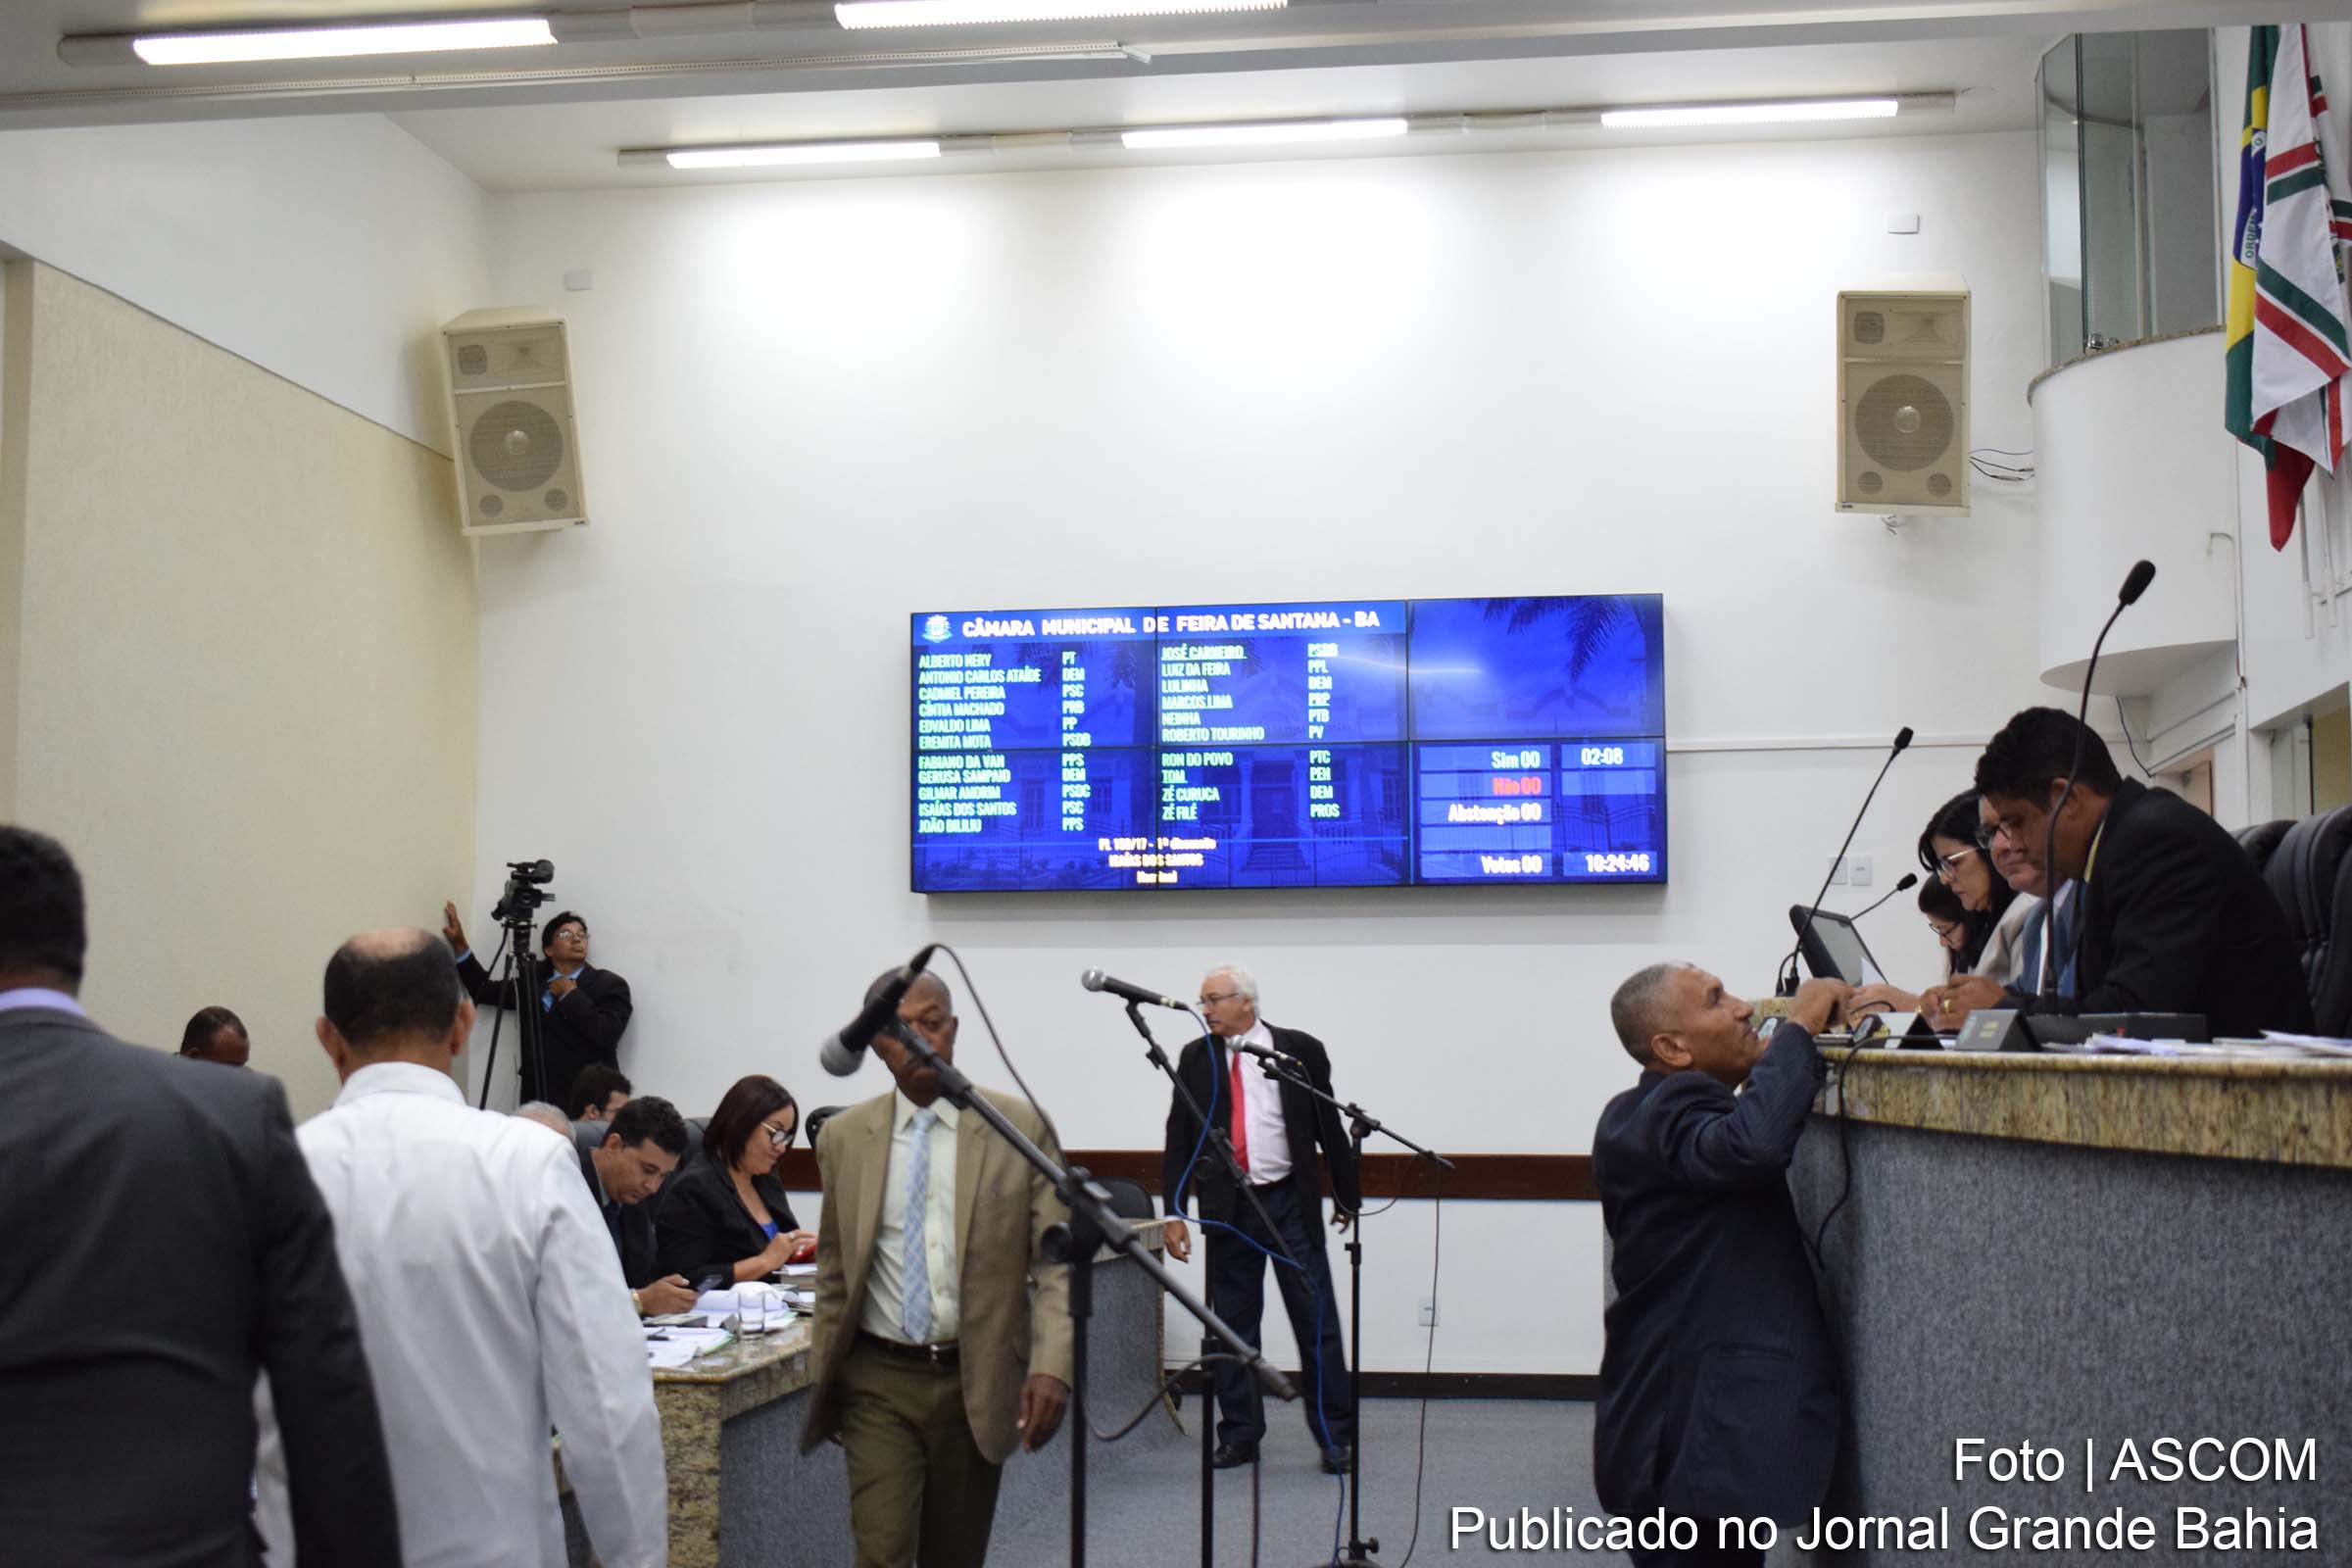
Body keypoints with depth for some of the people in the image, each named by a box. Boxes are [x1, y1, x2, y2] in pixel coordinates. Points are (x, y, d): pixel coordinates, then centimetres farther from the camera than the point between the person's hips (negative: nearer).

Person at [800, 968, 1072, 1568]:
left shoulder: (1020, 1126, -5)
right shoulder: (844, 1137, 2)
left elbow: (1057, 1259, -6)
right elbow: (834, 1270, 12)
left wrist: (1052, 1366, -19)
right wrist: (826, 1378, 14)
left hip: (977, 1382, 0)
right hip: (879, 1381, 1)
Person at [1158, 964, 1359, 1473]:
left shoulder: (1300, 1050, -2)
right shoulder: (1195, 1058, 4)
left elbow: (1329, 1127, 4)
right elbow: (1177, 1140, 5)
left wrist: (1348, 1197, 8)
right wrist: (1173, 1212, -2)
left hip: (1291, 1203, -2)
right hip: (1228, 1208, 2)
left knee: (1316, 1322, 0)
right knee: (1232, 1326, 8)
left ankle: (1335, 1437, 10)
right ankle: (1239, 1436, 18)